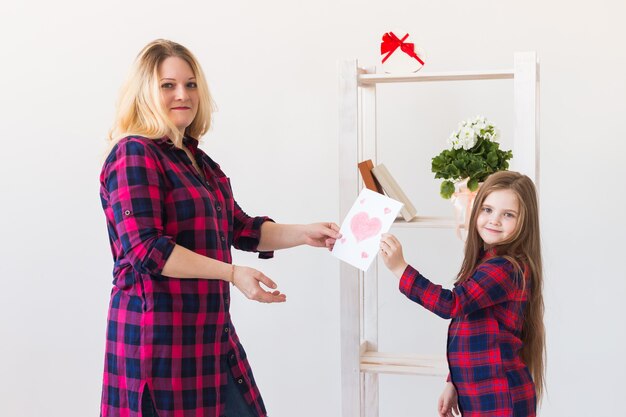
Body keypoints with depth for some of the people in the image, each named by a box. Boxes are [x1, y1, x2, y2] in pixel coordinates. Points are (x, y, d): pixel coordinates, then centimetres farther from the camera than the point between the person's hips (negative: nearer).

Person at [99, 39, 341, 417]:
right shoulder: (134, 154, -10)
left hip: (210, 330, 8)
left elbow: (240, 228, 21)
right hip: (159, 334, -8)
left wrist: (304, 234, 8)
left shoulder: (196, 160, 16)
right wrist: (233, 273, -21)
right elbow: (146, 248, -19)